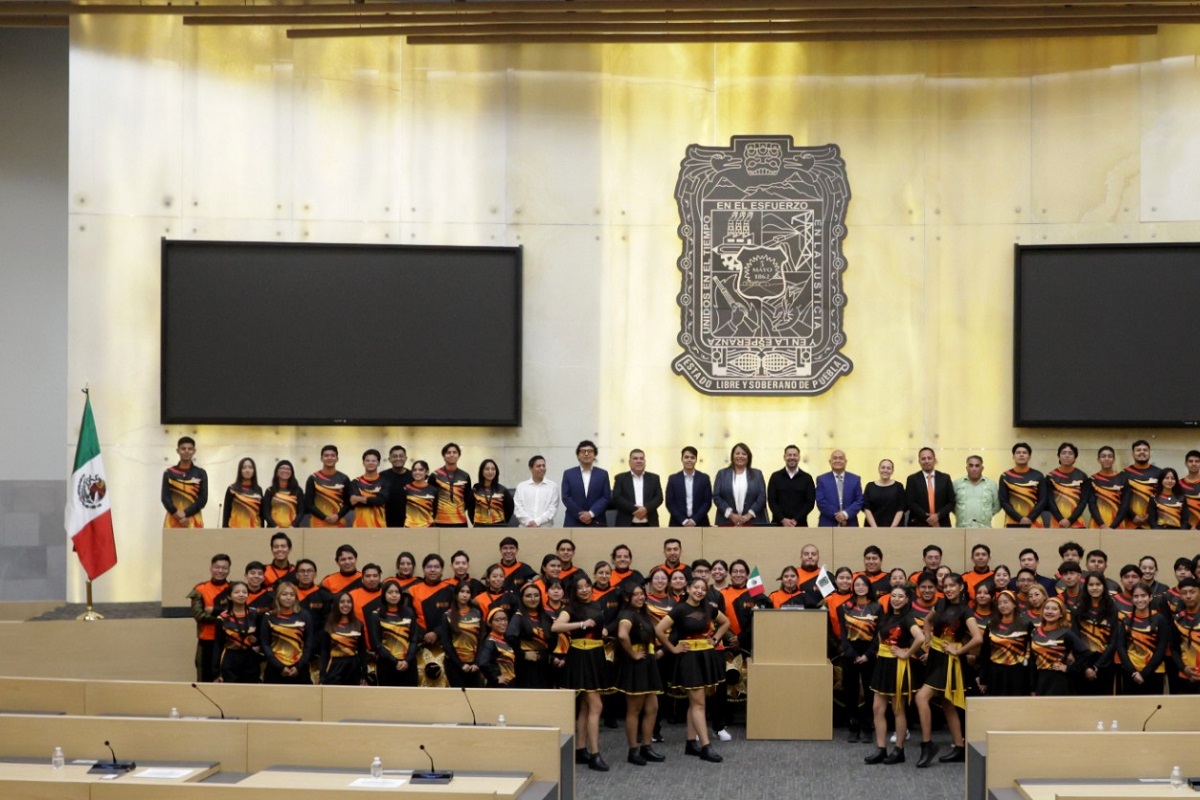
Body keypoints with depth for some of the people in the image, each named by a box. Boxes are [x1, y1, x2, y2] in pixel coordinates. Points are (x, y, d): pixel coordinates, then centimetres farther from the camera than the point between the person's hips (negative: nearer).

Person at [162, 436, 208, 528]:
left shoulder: (201, 473, 7)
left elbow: (203, 499, 0)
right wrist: (177, 514, -13)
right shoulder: (169, 473, 8)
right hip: (173, 521, 0)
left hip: (194, 522, 0)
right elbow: (165, 497, 1)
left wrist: (185, 513, -11)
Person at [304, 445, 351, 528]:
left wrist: (337, 516, -10)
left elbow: (348, 503, 8)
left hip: (339, 523, 2)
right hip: (318, 524, -2)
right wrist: (325, 517, -11)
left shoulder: (344, 479, 9)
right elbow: (308, 504, -1)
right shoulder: (313, 479, 4)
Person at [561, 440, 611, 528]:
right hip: (573, 524, 0)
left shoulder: (603, 474, 8)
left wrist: (591, 513, -12)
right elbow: (566, 497, 0)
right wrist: (580, 515, -10)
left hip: (596, 524, 0)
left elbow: (606, 497, 0)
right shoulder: (568, 474, 7)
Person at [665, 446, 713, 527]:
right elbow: (670, 503, 1)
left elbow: (707, 502, 2)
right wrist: (683, 521, -9)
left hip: (699, 525, 0)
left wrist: (694, 520, -9)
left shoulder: (704, 478, 6)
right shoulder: (673, 479, 5)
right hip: (678, 525, 0)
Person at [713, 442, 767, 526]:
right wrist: (730, 514, -9)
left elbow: (762, 497, 4)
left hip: (752, 522, 0)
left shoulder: (757, 474, 13)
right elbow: (716, 496, 3)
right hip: (727, 522, 0)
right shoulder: (722, 473, 11)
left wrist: (749, 515, -8)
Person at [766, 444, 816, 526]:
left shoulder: (807, 478, 8)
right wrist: (783, 519, -10)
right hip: (778, 524, 0)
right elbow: (771, 501, 2)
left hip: (800, 525, 0)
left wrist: (796, 520, -9)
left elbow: (810, 502, 2)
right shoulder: (775, 477, 8)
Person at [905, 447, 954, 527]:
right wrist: (926, 517, -13)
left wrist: (938, 516, -9)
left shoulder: (945, 478, 11)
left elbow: (951, 502, 7)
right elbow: (910, 503, -3)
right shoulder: (912, 479, 6)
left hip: (941, 526, 2)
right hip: (919, 526, -2)